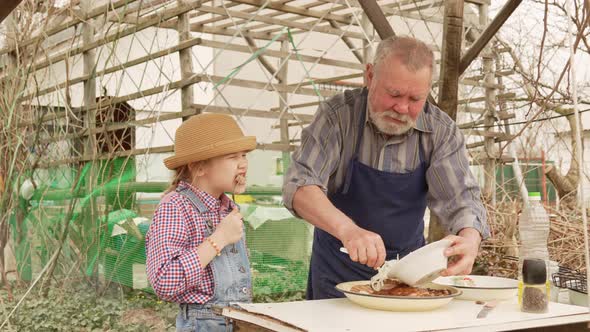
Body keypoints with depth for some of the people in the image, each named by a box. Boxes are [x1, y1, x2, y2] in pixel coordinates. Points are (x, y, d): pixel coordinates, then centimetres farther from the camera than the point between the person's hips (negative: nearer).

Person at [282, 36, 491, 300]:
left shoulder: (441, 131, -7)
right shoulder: (338, 114, -13)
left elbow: (460, 197, -11)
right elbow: (299, 185, -22)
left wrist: (470, 238, -34)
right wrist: (347, 229, -40)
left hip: (408, 267, 2)